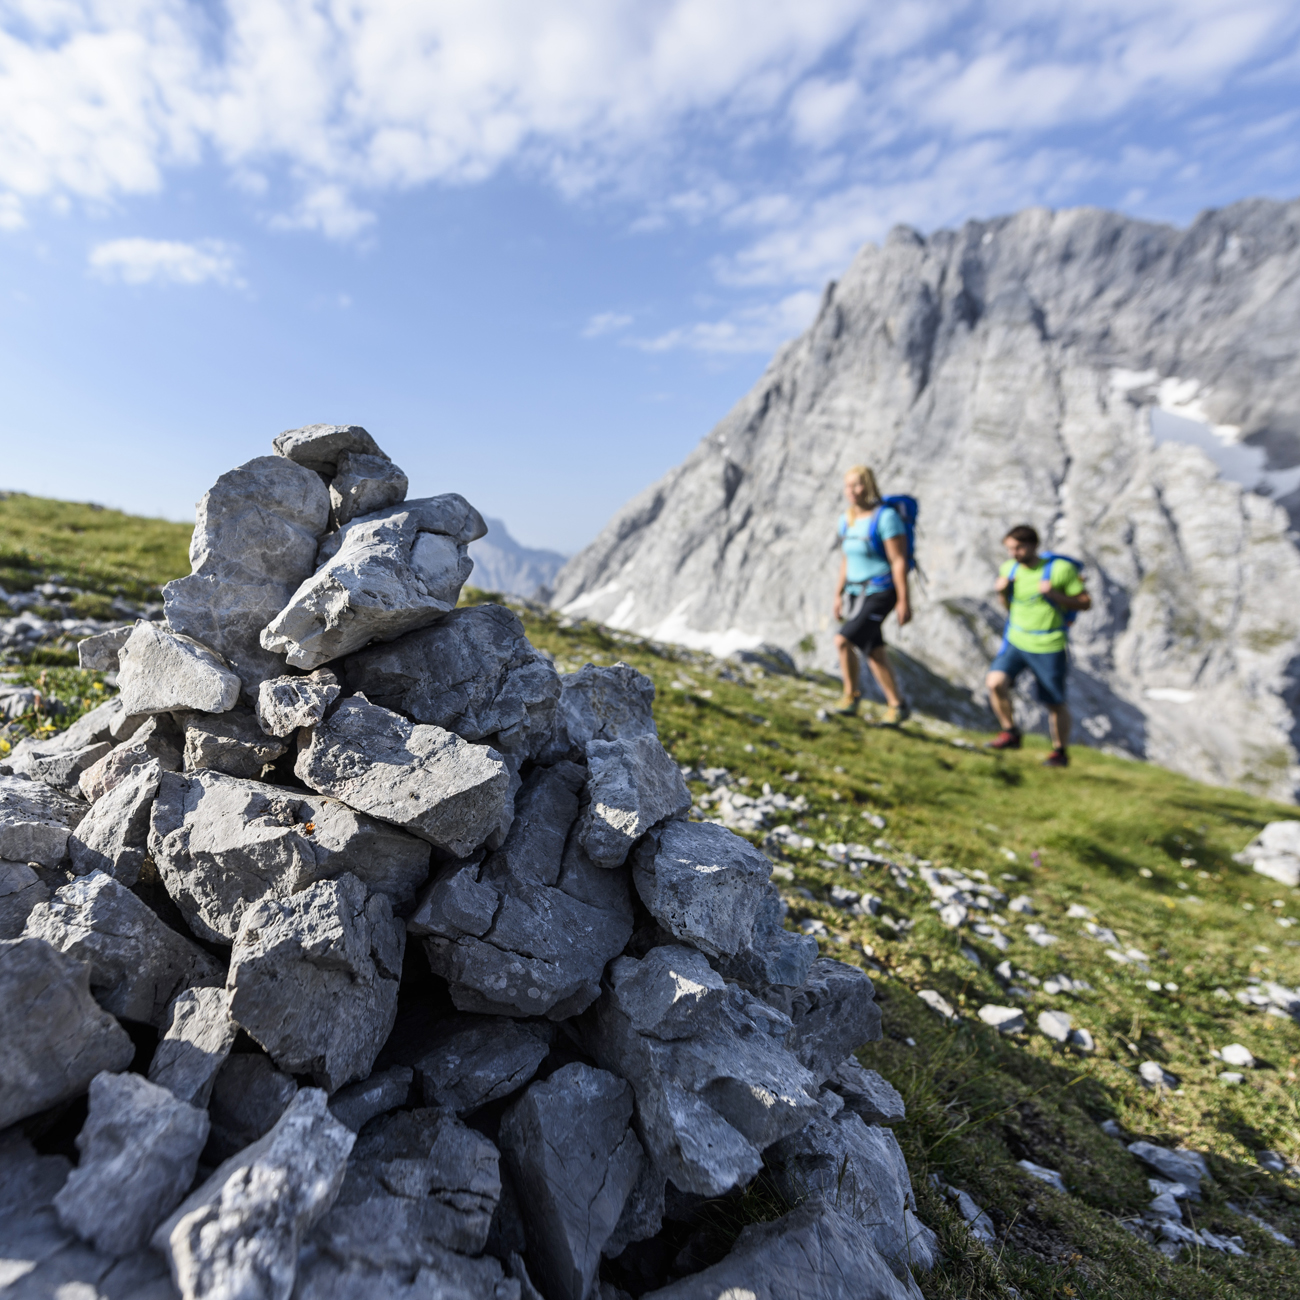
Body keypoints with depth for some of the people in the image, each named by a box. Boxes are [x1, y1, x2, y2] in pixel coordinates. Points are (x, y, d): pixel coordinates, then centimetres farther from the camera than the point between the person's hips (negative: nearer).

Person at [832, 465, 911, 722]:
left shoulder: (886, 516, -15)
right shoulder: (846, 520, 7)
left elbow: (899, 561, -16)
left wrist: (904, 601, -18)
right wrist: (839, 595, 16)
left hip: (881, 593, -8)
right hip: (857, 593, 8)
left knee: (843, 640, -20)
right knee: (873, 654, 10)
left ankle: (851, 694, 0)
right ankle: (898, 706, 23)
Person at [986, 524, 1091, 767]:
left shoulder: (1060, 569, -12)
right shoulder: (1008, 569, 2)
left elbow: (1086, 602, -6)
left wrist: (1055, 595, -21)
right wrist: (1002, 592, -7)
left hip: (1049, 647, -3)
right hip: (1016, 641, 4)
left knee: (1055, 703, 7)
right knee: (995, 681, -19)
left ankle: (1061, 752, 29)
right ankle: (1010, 733, 2)